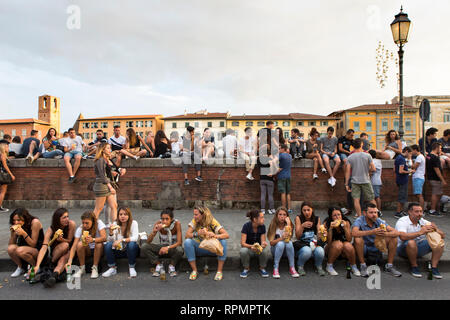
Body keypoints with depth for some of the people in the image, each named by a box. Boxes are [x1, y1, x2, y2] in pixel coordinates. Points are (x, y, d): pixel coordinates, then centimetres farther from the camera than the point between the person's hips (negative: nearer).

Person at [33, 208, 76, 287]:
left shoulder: (71, 224, -20)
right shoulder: (51, 230, -21)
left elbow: (69, 240, -10)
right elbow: (44, 248, -31)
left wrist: (61, 239, -33)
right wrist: (37, 266, -44)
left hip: (69, 252, 0)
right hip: (55, 254, 0)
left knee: (62, 260, -34)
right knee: (64, 245, -33)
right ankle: (50, 264, -19)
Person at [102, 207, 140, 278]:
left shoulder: (133, 223, -10)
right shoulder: (115, 224, -2)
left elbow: (135, 238, -23)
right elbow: (111, 241, -8)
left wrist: (121, 240, -34)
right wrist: (111, 233, -28)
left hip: (131, 250, -3)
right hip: (119, 251, 3)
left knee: (131, 244, -34)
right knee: (108, 245, -22)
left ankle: (132, 268, -15)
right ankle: (112, 268, -7)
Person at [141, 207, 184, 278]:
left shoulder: (177, 223, -21)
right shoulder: (158, 224, -16)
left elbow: (179, 242, -23)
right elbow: (148, 242, -17)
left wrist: (168, 247, -38)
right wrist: (154, 231, -35)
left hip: (173, 248, -2)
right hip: (163, 247, 2)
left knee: (179, 250, -38)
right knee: (144, 247, -22)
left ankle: (172, 266, -6)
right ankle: (159, 265, -3)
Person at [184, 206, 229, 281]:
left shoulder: (212, 222, -16)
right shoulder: (194, 221, -9)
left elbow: (226, 235, -25)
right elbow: (187, 235, -20)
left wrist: (215, 236, -45)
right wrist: (197, 234, -39)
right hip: (200, 248, 2)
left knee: (223, 241, -30)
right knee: (187, 242, -25)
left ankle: (219, 271, -21)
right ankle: (194, 271, -15)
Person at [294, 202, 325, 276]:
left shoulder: (317, 219, 4)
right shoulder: (298, 218, -5)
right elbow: (297, 236, -9)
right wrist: (302, 226, -26)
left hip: (314, 243, 2)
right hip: (302, 244, -2)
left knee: (320, 251, -31)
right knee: (307, 251, -35)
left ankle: (319, 267, 3)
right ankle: (300, 266, -2)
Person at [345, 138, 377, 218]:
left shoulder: (350, 157, -3)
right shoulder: (367, 155, -5)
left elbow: (347, 171, -4)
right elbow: (373, 169, -5)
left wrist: (346, 184, 0)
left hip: (355, 181, 0)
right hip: (366, 181, 0)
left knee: (356, 199, 3)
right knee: (371, 199, 13)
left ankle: (359, 216, 5)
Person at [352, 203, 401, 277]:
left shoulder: (379, 221, -7)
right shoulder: (359, 220, -18)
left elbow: (396, 232, -15)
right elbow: (354, 233, -39)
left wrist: (386, 234, -38)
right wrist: (372, 232, -46)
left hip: (376, 248, 4)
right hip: (363, 249, -4)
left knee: (393, 238, -12)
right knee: (358, 239, -35)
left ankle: (389, 266, -3)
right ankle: (363, 265, -17)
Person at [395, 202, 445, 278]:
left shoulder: (423, 222, 3)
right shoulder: (402, 221, -14)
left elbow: (443, 236, 2)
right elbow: (403, 237, -34)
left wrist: (435, 229, -20)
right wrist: (420, 232, -37)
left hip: (419, 249, 6)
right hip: (404, 249, -6)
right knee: (411, 242, -37)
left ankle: (434, 267, -12)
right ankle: (414, 267, -16)